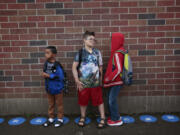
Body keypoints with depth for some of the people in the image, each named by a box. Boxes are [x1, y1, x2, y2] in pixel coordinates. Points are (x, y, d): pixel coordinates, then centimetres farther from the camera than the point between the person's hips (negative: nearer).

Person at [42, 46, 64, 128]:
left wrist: (49, 75, -24)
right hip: (49, 88, 6)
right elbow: (44, 74, 9)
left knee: (59, 104, 11)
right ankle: (51, 118, 35)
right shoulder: (46, 63, -1)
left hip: (57, 88, -6)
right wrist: (44, 74, -14)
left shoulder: (57, 65, -21)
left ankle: (60, 119, 27)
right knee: (50, 104, 19)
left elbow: (60, 76, -26)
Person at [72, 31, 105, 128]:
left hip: (96, 82, 0)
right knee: (83, 101, 13)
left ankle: (102, 118, 22)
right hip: (83, 83, 0)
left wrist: (101, 80, 7)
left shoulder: (97, 52, 1)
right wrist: (77, 80, -9)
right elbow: (74, 67, -2)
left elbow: (100, 67, 6)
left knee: (99, 100, 6)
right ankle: (82, 117, 34)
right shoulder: (80, 53, -2)